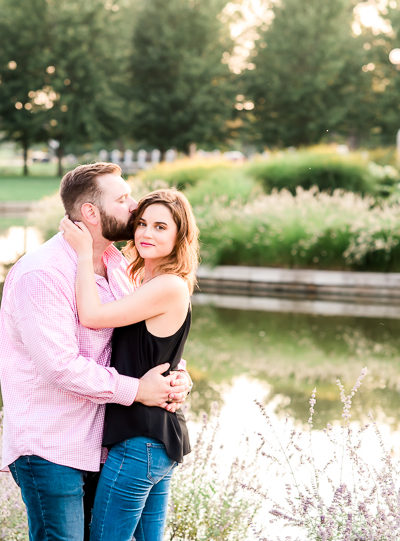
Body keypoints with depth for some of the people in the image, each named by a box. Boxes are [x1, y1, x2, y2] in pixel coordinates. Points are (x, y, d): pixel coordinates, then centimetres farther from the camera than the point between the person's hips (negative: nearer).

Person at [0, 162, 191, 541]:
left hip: (97, 442, 8)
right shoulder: (41, 274, -19)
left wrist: (174, 375, -3)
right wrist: (135, 389, -17)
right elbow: (61, 365, -24)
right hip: (49, 449, -8)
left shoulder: (116, 264, 10)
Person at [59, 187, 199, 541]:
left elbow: (92, 316, -21)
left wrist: (84, 252, -14)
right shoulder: (146, 283, 14)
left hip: (141, 442, -10)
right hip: (158, 437, 10)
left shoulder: (169, 287, -17)